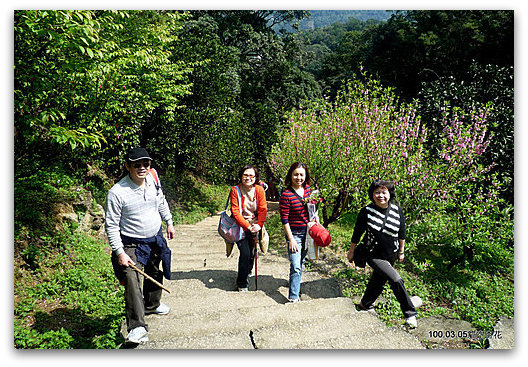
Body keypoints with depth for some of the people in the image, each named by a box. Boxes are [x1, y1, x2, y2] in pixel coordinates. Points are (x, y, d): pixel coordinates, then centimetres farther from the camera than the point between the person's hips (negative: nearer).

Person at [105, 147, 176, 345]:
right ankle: (138, 327, -17)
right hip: (132, 244, -6)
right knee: (132, 281, -20)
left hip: (156, 238, 6)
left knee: (155, 274, 24)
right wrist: (119, 252, -20)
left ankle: (152, 304, 50)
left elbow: (161, 201, 14)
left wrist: (169, 222, 19)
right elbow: (111, 225, -18)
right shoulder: (117, 192, -23)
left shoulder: (152, 179, -6)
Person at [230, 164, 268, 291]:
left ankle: (248, 272, 42)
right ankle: (242, 283, 7)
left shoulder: (259, 189, -3)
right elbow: (235, 212, -13)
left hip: (255, 227, 3)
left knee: (252, 252, 10)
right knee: (245, 253, -11)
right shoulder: (235, 190, -10)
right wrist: (248, 226, -19)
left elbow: (263, 209, -2)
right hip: (240, 226, -3)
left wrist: (258, 225, -14)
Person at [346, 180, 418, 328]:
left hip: (391, 254, 4)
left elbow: (402, 233, 6)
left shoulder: (398, 210, -8)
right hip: (374, 255, -4)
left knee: (378, 281, 18)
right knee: (396, 280, -17)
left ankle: (365, 304, 44)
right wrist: (351, 252, 1)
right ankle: (410, 313, 1)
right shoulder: (366, 211, -17)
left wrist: (401, 251, 12)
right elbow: (357, 234, -7)